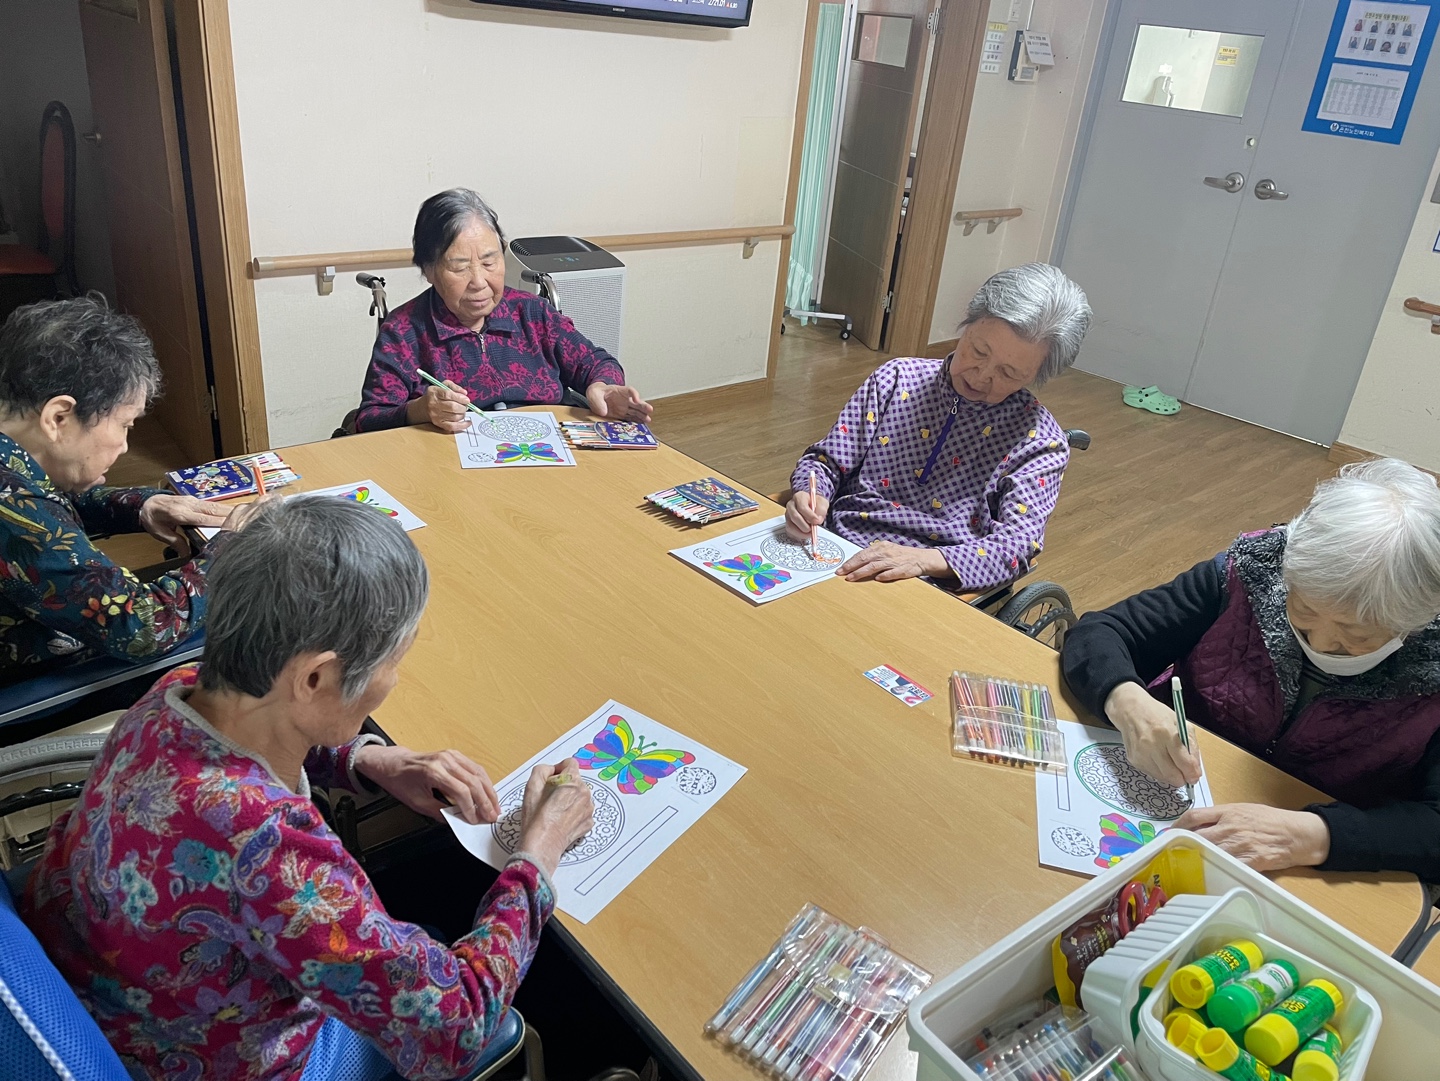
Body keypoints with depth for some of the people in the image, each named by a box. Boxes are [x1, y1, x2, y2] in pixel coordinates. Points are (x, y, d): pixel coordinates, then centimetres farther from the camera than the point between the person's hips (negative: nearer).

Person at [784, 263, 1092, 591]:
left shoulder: (1040, 441, 0)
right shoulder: (899, 377, 7)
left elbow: (1018, 544, -12)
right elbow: (826, 460, 10)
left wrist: (925, 560, -29)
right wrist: (811, 496, -14)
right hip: (831, 557, 2)